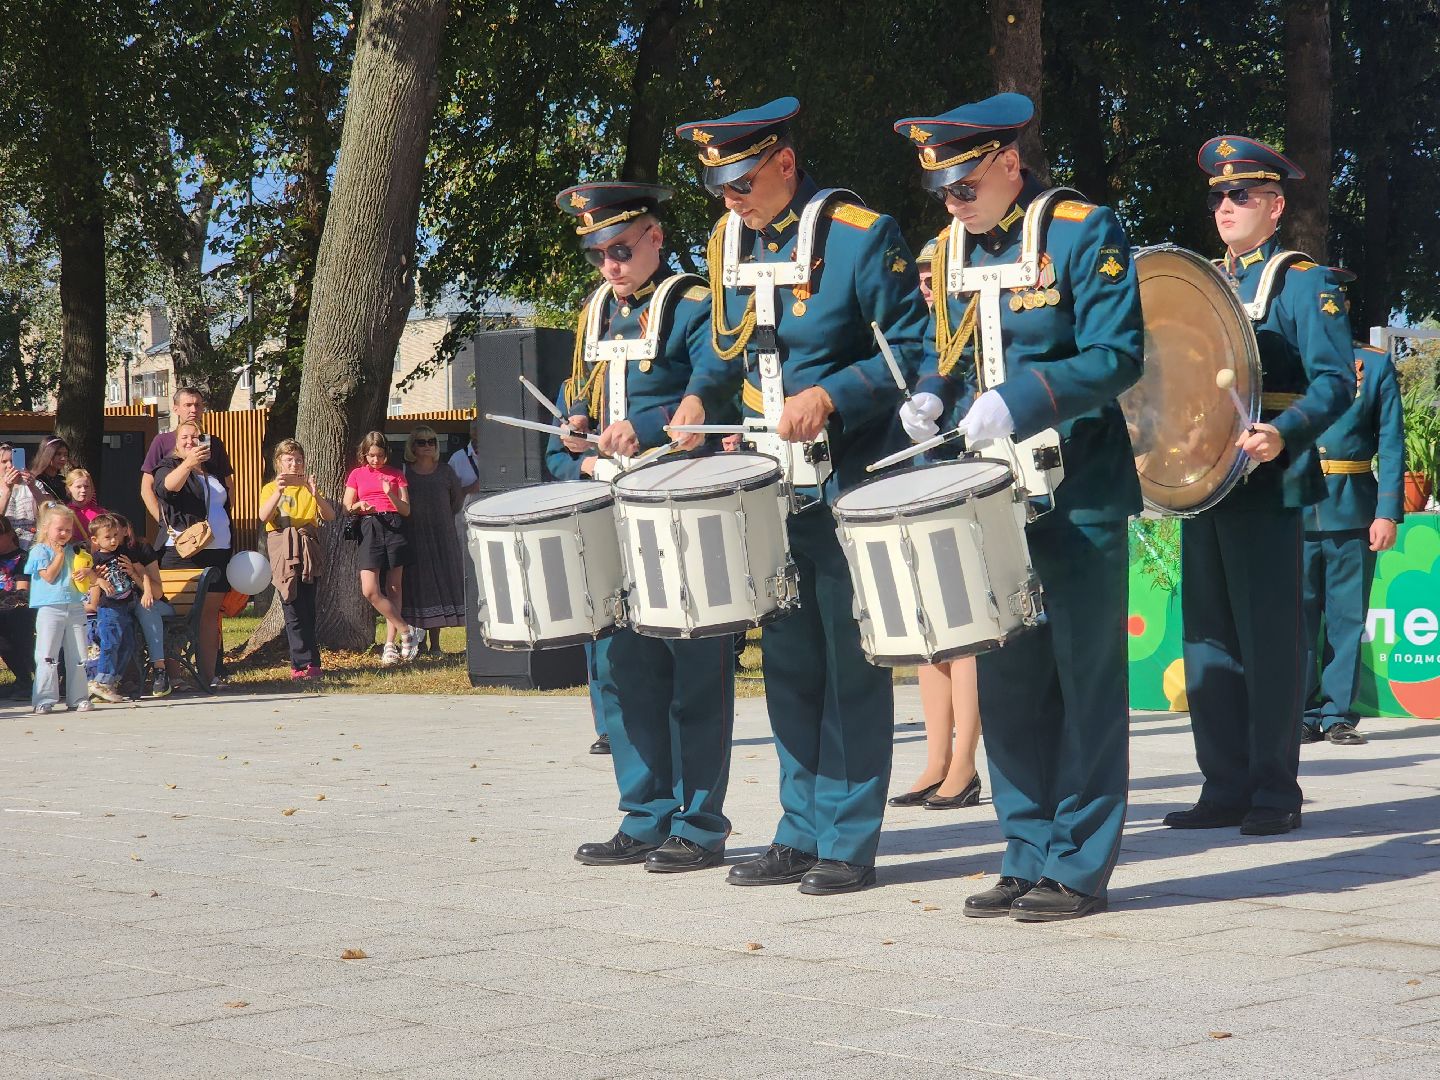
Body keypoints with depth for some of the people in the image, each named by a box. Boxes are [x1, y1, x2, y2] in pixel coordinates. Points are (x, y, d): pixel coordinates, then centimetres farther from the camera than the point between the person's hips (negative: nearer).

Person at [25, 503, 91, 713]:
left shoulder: (70, 551, 16)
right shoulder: (39, 551, -1)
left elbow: (80, 572, 23)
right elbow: (49, 576, -13)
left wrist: (87, 572, 0)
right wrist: (59, 554, -8)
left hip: (75, 608, 6)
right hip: (50, 609, -6)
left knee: (77, 657, 7)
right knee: (47, 656, -6)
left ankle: (78, 698, 12)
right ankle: (44, 700, -4)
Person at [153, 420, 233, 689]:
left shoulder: (214, 473, 21)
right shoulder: (169, 467, 2)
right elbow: (167, 486, -23)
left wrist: (230, 549, 28)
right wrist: (188, 464, -41)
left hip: (217, 551, 6)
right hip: (182, 553, -6)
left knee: (210, 614, 4)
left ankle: (209, 675, 4)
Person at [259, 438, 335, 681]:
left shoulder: (309, 488, 16)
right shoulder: (270, 489, 12)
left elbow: (330, 516, 1)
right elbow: (264, 516, -8)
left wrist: (315, 494, -15)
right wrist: (279, 491, -22)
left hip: (308, 550, 1)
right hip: (283, 551, -1)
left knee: (306, 609, -4)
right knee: (293, 609, -8)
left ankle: (301, 664, -1)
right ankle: (307, 663, -8)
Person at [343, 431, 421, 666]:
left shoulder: (396, 475, 13)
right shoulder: (357, 475, 13)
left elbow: (406, 510, 7)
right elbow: (346, 508, 10)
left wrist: (391, 495, -11)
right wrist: (359, 506, -12)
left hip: (394, 528, 0)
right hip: (369, 529, 0)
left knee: (394, 589, 0)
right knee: (370, 591, -14)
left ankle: (390, 645, 4)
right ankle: (407, 631, -4)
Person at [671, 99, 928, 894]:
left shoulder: (861, 236, -11)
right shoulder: (730, 243, 9)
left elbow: (913, 351, -11)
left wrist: (830, 397, -21)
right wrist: (698, 397, 5)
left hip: (850, 487, -7)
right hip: (772, 489, 7)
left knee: (850, 665, -1)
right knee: (789, 664, 11)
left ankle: (850, 843, 4)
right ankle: (801, 834, 19)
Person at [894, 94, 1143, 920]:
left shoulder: (1084, 233, -10)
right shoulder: (947, 250, 10)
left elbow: (1117, 356, -15)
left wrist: (1019, 402, -26)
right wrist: (932, 395, -2)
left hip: (1079, 500, -6)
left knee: (1084, 682, -1)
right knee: (1007, 684, 9)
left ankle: (1079, 867, 5)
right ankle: (1029, 858, 17)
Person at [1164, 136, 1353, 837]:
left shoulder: (1305, 284, -1)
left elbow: (1335, 383, -10)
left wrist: (1284, 432, -26)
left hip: (1265, 484, -6)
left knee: (1269, 638, -4)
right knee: (1208, 639, 7)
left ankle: (1275, 792, 1)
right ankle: (1224, 788, 13)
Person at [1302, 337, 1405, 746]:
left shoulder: (1376, 365, 6)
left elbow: (1391, 445, 2)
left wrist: (1389, 513, -7)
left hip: (1352, 510, 0)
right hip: (1294, 509, 0)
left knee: (1347, 616, 3)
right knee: (1297, 614, 0)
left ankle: (1338, 715, 9)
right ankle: (1305, 715, 7)